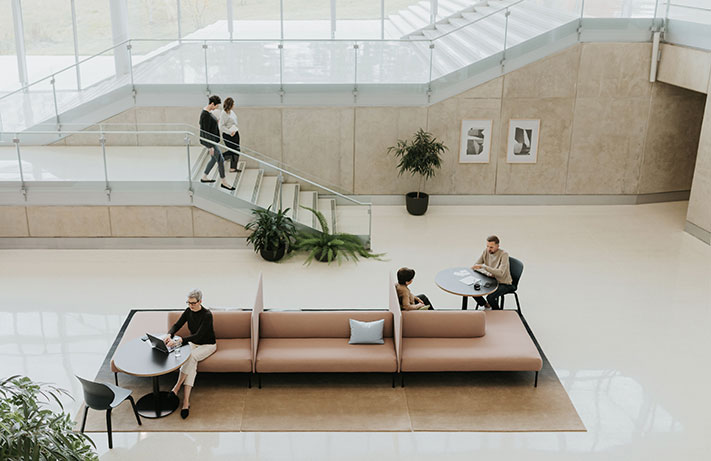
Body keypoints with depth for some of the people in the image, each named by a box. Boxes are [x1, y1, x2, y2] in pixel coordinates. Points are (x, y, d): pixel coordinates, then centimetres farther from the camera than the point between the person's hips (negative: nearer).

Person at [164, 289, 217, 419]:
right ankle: (186, 401, -36)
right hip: (193, 343, 5)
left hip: (208, 345, -5)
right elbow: (177, 325, 0)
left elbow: (198, 335, -29)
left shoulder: (207, 315, -23)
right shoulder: (188, 311, -3)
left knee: (191, 357, -35)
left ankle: (176, 388, -28)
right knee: (192, 364, -28)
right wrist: (169, 334, -24)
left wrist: (179, 340, -40)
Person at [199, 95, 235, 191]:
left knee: (214, 159, 21)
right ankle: (224, 182, 8)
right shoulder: (205, 115, -24)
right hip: (209, 141, -10)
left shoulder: (209, 112, 6)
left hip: (212, 140, 10)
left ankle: (204, 177, 33)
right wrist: (210, 146, -22)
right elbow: (205, 131, -24)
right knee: (220, 160, -3)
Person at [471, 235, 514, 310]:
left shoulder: (504, 254, -22)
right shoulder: (486, 251, -5)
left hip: (503, 283, -6)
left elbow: (500, 273, -35)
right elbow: (475, 266, 0)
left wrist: (483, 266, -39)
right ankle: (486, 305, 15)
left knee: (490, 297, -30)